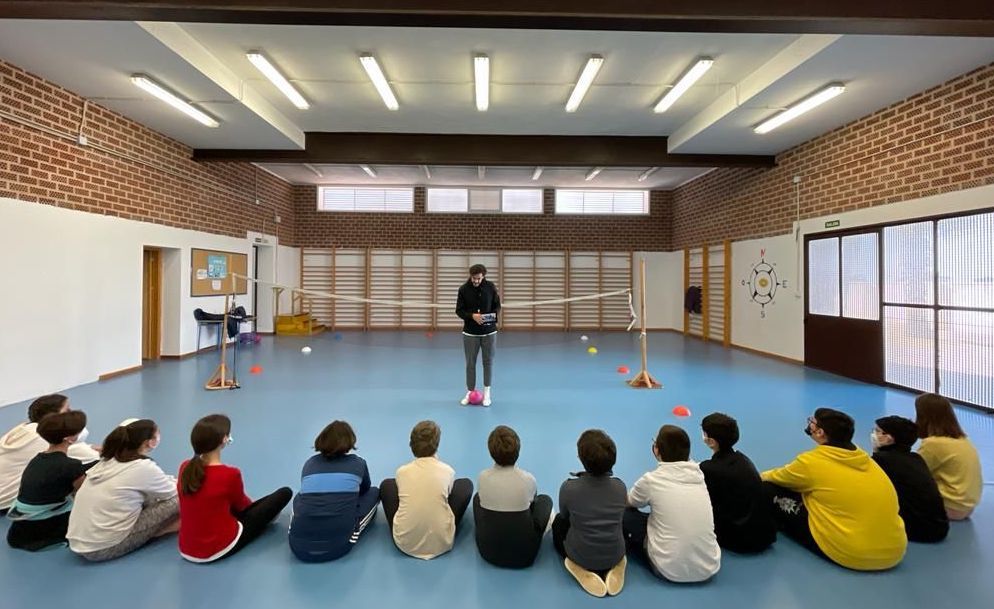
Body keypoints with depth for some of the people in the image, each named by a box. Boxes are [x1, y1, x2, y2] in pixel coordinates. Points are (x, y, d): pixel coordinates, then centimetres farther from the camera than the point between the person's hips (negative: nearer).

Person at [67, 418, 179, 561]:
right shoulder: (144, 467, -16)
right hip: (104, 549, -8)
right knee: (176, 500, -9)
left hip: (77, 544, 8)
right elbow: (174, 492, 1)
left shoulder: (107, 461, 6)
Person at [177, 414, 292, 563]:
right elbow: (241, 504, -1)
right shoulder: (230, 474, -24)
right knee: (285, 493, 4)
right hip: (219, 550, -7)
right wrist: (252, 505, 24)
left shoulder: (184, 468, -6)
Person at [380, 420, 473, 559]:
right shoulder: (447, 471, -8)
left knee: (386, 484, 22)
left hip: (405, 543, 2)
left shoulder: (402, 471, -6)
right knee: (466, 483, 15)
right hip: (441, 543, -1)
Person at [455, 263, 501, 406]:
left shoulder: (491, 287, -4)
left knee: (488, 362, 7)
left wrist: (493, 315, -15)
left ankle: (486, 393, 20)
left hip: (489, 331, 1)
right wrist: (472, 316, -22)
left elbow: (497, 306, 5)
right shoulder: (463, 289, -7)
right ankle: (470, 392, 21)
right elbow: (459, 310, -4)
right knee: (470, 363, 7)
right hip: (470, 332, 0)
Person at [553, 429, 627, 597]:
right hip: (615, 555, 2)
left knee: (558, 522, 28)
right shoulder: (620, 486, -14)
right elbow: (619, 518, 6)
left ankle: (582, 569, 7)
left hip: (580, 556, -2)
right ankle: (613, 566, 10)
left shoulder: (568, 487, -22)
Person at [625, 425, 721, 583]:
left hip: (670, 570, -5)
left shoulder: (651, 479, -10)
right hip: (708, 568, 5)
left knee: (625, 514, 10)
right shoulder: (698, 475, -1)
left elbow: (629, 502, 10)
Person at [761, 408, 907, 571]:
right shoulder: (865, 459, 8)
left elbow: (777, 478, 8)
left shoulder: (812, 462, -11)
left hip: (851, 554, -7)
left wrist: (758, 477, 31)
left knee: (770, 491, 1)